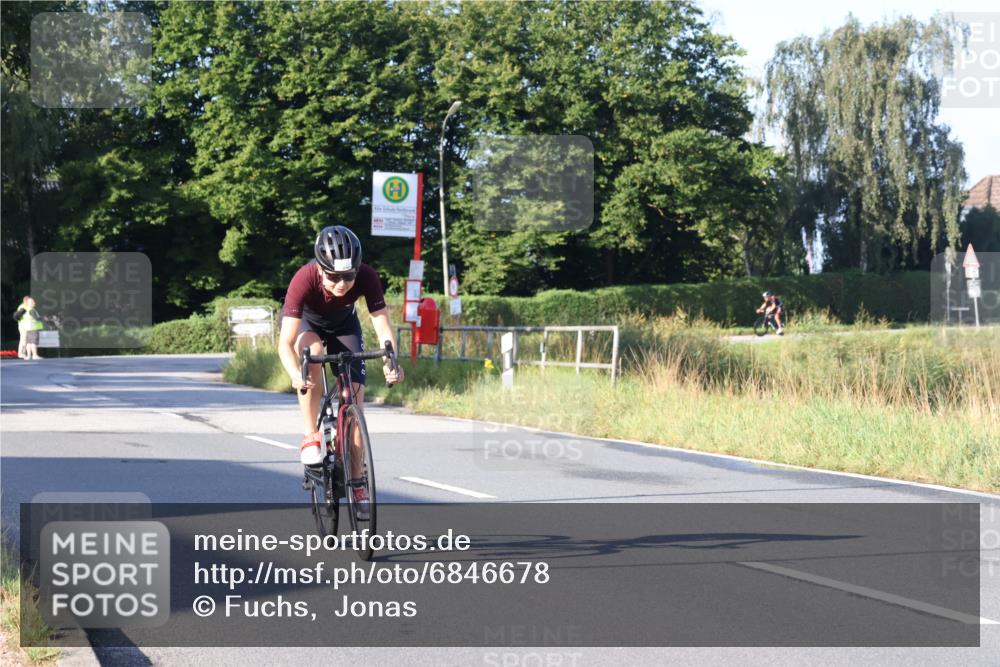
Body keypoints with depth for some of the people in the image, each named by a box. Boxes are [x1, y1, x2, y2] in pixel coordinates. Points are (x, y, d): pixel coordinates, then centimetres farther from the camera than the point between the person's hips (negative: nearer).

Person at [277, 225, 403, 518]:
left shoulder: (367, 277, -34)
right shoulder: (304, 279, -40)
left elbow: (384, 329, -34)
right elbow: (285, 343, -42)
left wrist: (390, 363, -54)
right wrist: (296, 376, -61)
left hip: (343, 324, 2)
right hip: (304, 321, -2)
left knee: (355, 397, -9)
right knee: (312, 353, -37)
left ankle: (356, 481, 3)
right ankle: (310, 437, -24)